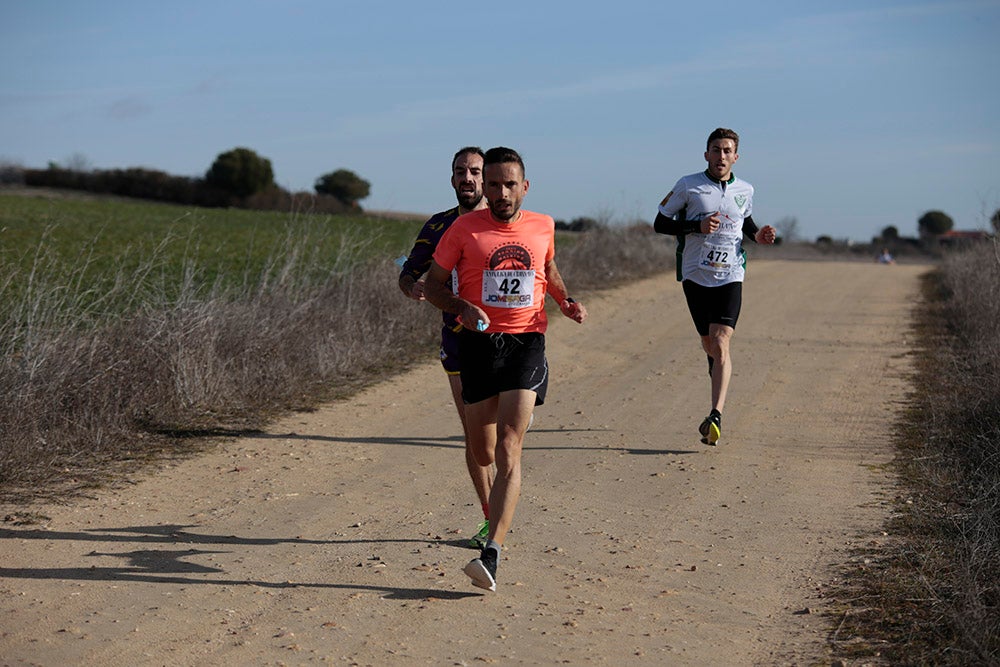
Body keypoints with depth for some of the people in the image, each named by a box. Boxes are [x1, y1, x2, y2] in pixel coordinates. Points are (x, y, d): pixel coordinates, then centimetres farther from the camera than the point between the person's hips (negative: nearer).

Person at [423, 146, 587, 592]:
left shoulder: (543, 226, 6)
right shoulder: (464, 229, -2)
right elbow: (433, 285, 3)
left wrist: (565, 300, 7)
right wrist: (462, 308, -17)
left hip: (527, 342, 0)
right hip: (479, 342, 0)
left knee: (508, 451, -15)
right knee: (482, 453, 10)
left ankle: (492, 554, -20)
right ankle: (496, 516, 48)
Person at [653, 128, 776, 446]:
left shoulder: (745, 190, 7)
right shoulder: (688, 186, -2)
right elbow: (660, 222, -1)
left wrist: (758, 235, 4)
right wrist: (697, 225, -16)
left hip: (730, 277, 0)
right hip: (695, 276, 0)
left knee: (720, 344, -16)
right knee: (709, 345, 10)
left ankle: (716, 416, -25)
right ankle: (720, 380, 43)